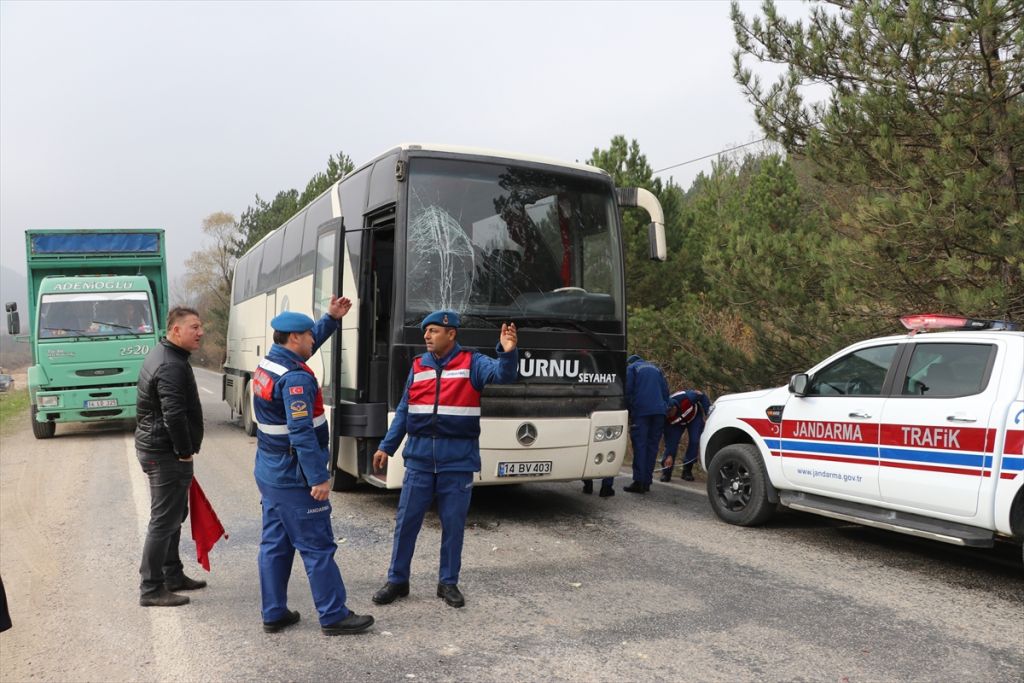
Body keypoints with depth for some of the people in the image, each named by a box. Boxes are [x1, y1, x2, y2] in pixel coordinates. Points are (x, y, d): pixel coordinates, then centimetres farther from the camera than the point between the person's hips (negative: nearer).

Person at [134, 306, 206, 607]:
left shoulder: (163, 355, 13)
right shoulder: (171, 367, -21)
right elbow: (174, 415, -31)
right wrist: (185, 451, -18)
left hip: (155, 447, 11)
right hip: (166, 453, -11)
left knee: (174, 514, 19)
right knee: (164, 520, -3)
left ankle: (172, 575, 30)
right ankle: (151, 589, 5)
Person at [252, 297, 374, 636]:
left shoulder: (267, 365, 7)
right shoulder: (295, 378, -21)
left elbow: (307, 344, 25)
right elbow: (302, 433, -25)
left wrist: (331, 317, 24)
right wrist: (319, 477, -22)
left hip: (269, 474, 10)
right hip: (294, 479, -9)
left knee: (274, 544, 14)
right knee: (318, 547, 0)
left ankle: (274, 614, 22)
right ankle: (334, 616, 8)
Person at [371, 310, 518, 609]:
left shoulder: (472, 363, -2)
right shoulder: (418, 366, 7)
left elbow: (503, 375, -20)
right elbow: (404, 411, 11)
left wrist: (508, 352, -41)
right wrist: (386, 447, 7)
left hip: (458, 461, -2)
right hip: (419, 458, 3)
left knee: (453, 524, 8)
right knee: (406, 521, 7)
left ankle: (448, 582, 23)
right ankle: (397, 580, 22)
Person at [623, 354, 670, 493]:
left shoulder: (631, 368, 10)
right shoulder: (656, 368, 26)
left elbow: (627, 392, 0)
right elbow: (665, 391, 20)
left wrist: (628, 411, 7)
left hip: (641, 411, -4)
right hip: (659, 412, 5)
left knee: (639, 445, -5)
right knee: (652, 446, 6)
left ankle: (639, 482, -11)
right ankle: (647, 482, 6)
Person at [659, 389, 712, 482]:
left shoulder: (685, 396, -42)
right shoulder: (666, 417, -32)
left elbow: (702, 396, -22)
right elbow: (668, 437, -23)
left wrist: (708, 413, -23)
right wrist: (669, 455, -25)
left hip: (695, 416, 0)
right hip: (677, 424, 0)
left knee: (694, 441, -14)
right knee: (672, 441, -17)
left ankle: (687, 471, -2)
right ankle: (666, 472, -8)